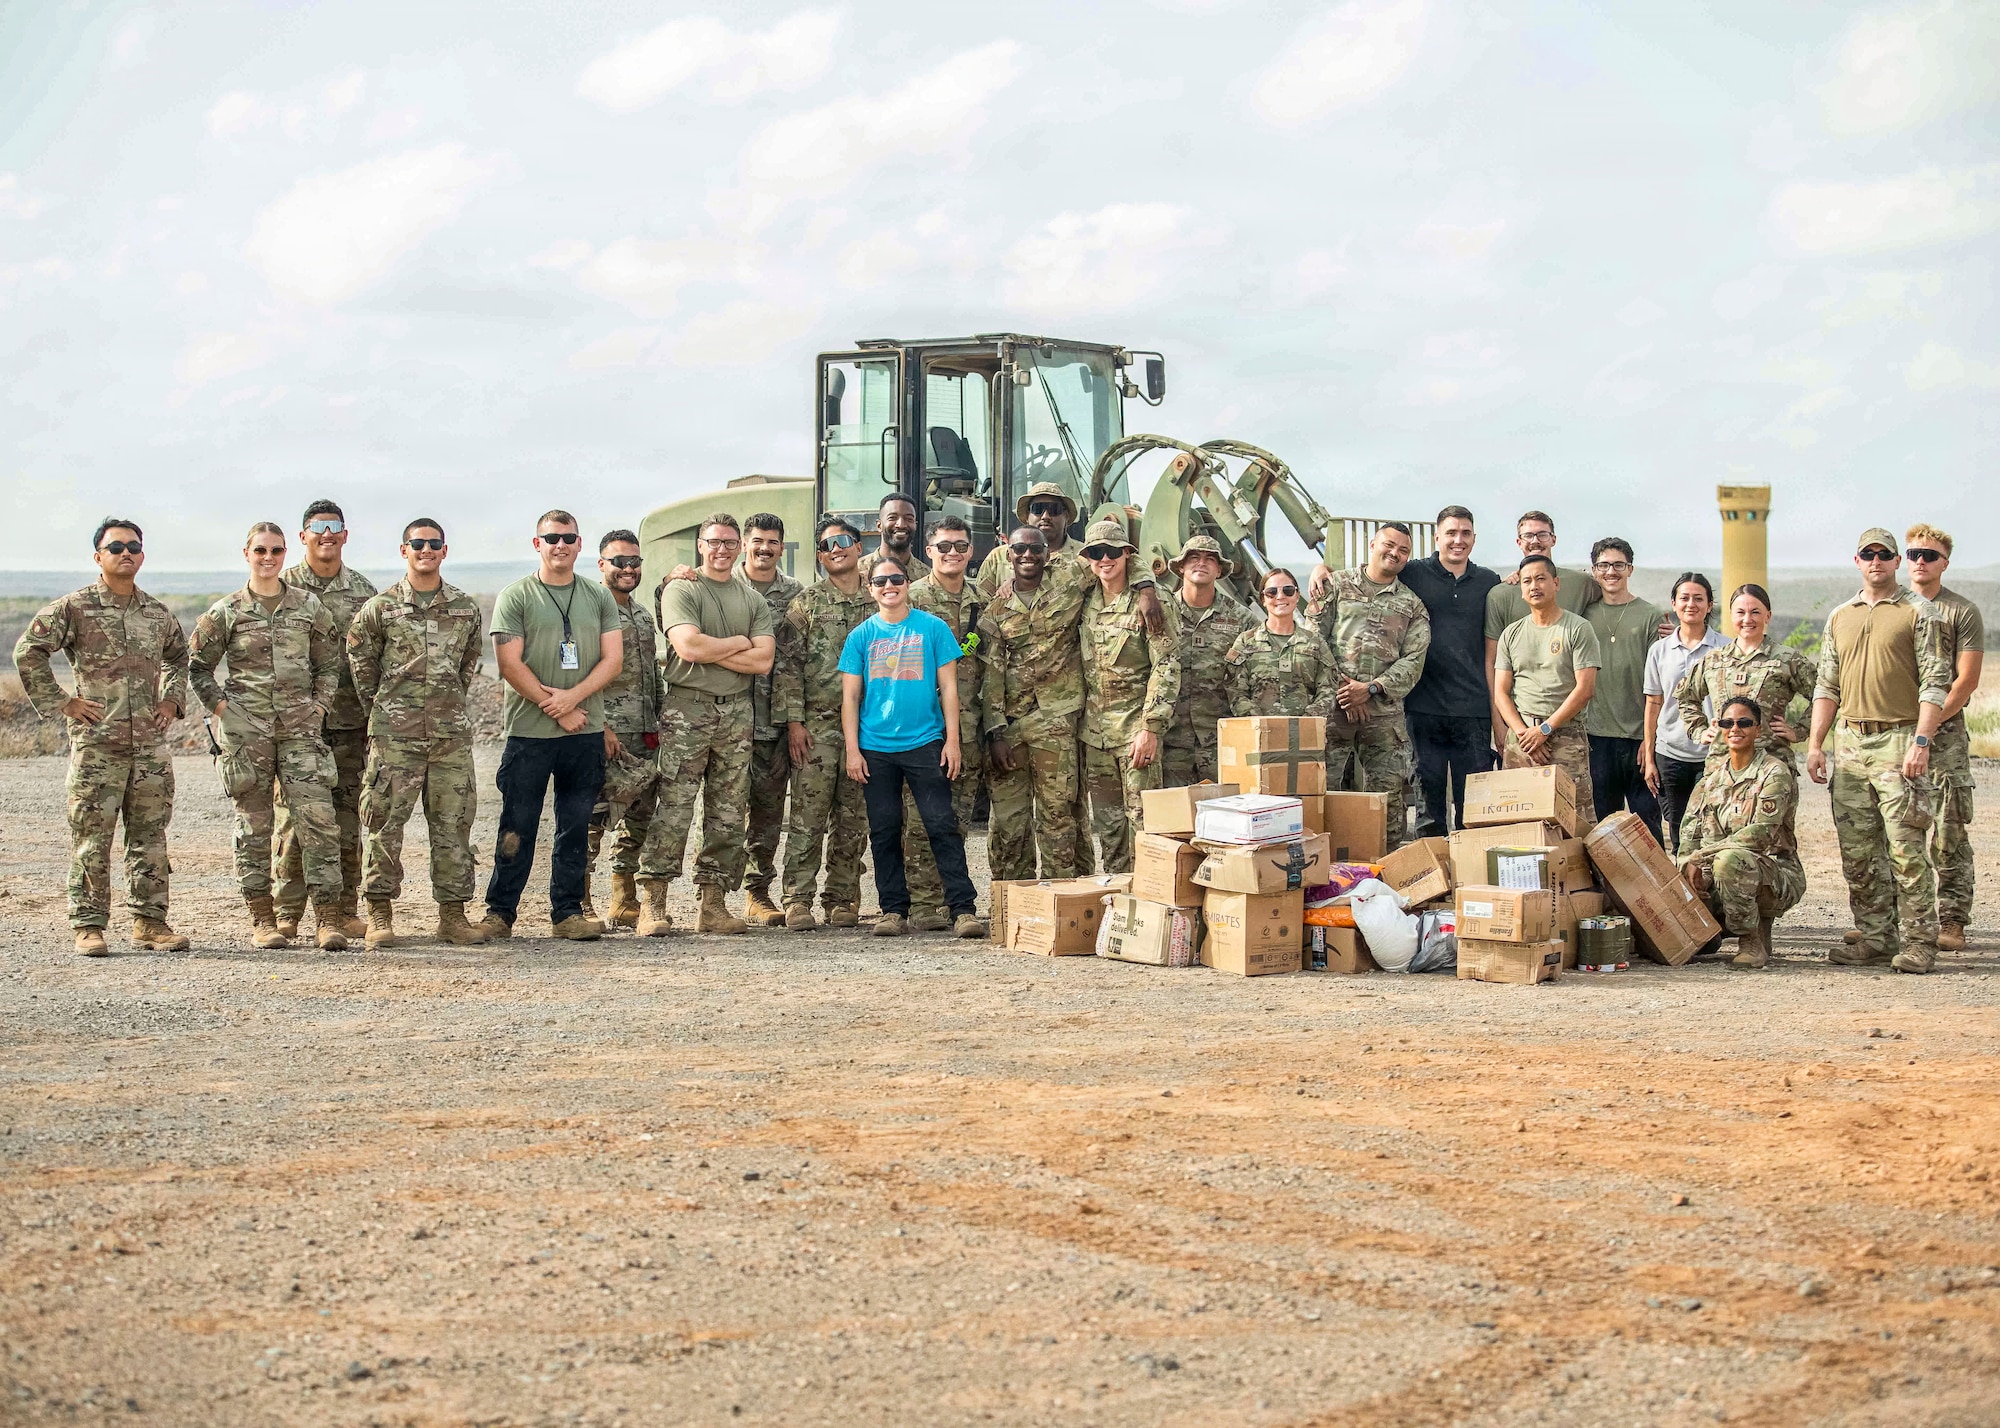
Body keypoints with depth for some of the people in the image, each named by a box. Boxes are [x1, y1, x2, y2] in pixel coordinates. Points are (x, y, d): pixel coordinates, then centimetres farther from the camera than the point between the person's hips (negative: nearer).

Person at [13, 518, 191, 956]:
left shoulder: (158, 614, 12)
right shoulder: (74, 608, -3)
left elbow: (178, 656, 31)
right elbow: (27, 652, -5)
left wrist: (172, 699, 17)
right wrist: (59, 702, -7)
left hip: (150, 741, 5)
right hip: (96, 742, -5)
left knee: (150, 837, 7)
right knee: (92, 838, -3)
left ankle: (150, 921, 14)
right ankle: (88, 925, 2)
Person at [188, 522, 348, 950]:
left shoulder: (309, 606, 9)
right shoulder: (226, 612, 4)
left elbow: (330, 662, 16)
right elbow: (197, 668, 10)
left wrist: (319, 705, 5)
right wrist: (222, 706, 0)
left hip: (300, 727, 1)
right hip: (246, 732, -1)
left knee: (318, 819, -8)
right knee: (254, 825, 3)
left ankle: (328, 918, -8)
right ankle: (262, 920, 10)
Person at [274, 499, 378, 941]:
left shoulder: (363, 591, 11)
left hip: (349, 722, 2)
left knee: (347, 821, 4)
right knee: (293, 820, -4)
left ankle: (345, 910, 11)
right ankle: (286, 914, 1)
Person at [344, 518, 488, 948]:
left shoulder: (466, 608, 9)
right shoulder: (379, 608, 1)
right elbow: (360, 661, 10)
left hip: (451, 732, 3)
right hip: (394, 734, -2)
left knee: (453, 823, 4)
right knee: (385, 821, -3)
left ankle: (453, 915, 10)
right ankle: (380, 917, 3)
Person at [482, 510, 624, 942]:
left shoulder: (599, 598, 11)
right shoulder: (515, 597, 1)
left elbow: (613, 659, 4)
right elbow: (510, 664, -6)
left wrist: (572, 697, -11)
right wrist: (556, 710, -11)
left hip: (586, 732, 3)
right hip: (529, 730, -3)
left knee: (576, 828, 6)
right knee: (518, 828, -1)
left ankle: (568, 912, 14)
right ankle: (499, 913, 7)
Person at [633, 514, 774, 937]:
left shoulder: (753, 600, 15)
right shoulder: (681, 591, 1)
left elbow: (763, 660, 2)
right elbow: (688, 646, -15)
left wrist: (710, 650, -7)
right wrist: (738, 642, -2)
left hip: (737, 711, 5)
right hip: (687, 708, -5)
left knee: (729, 814, 4)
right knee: (673, 809, -10)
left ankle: (714, 905, 8)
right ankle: (653, 906, -9)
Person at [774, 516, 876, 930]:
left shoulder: (879, 603, 11)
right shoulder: (807, 603, 4)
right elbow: (788, 665, -1)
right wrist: (794, 720, -9)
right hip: (817, 723, -2)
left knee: (853, 819, 5)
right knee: (808, 815, -6)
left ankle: (842, 898, 12)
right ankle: (799, 899, -4)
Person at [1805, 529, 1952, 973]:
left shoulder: (1918, 611, 1)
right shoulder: (1839, 618, 16)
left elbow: (1935, 682, -5)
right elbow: (1827, 686, 18)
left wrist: (1921, 741, -14)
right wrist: (1814, 743, 8)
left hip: (1898, 738, -5)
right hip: (1850, 740, 5)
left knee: (1906, 846, -9)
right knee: (1856, 850, 5)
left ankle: (1920, 942, -6)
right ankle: (1875, 938, 12)